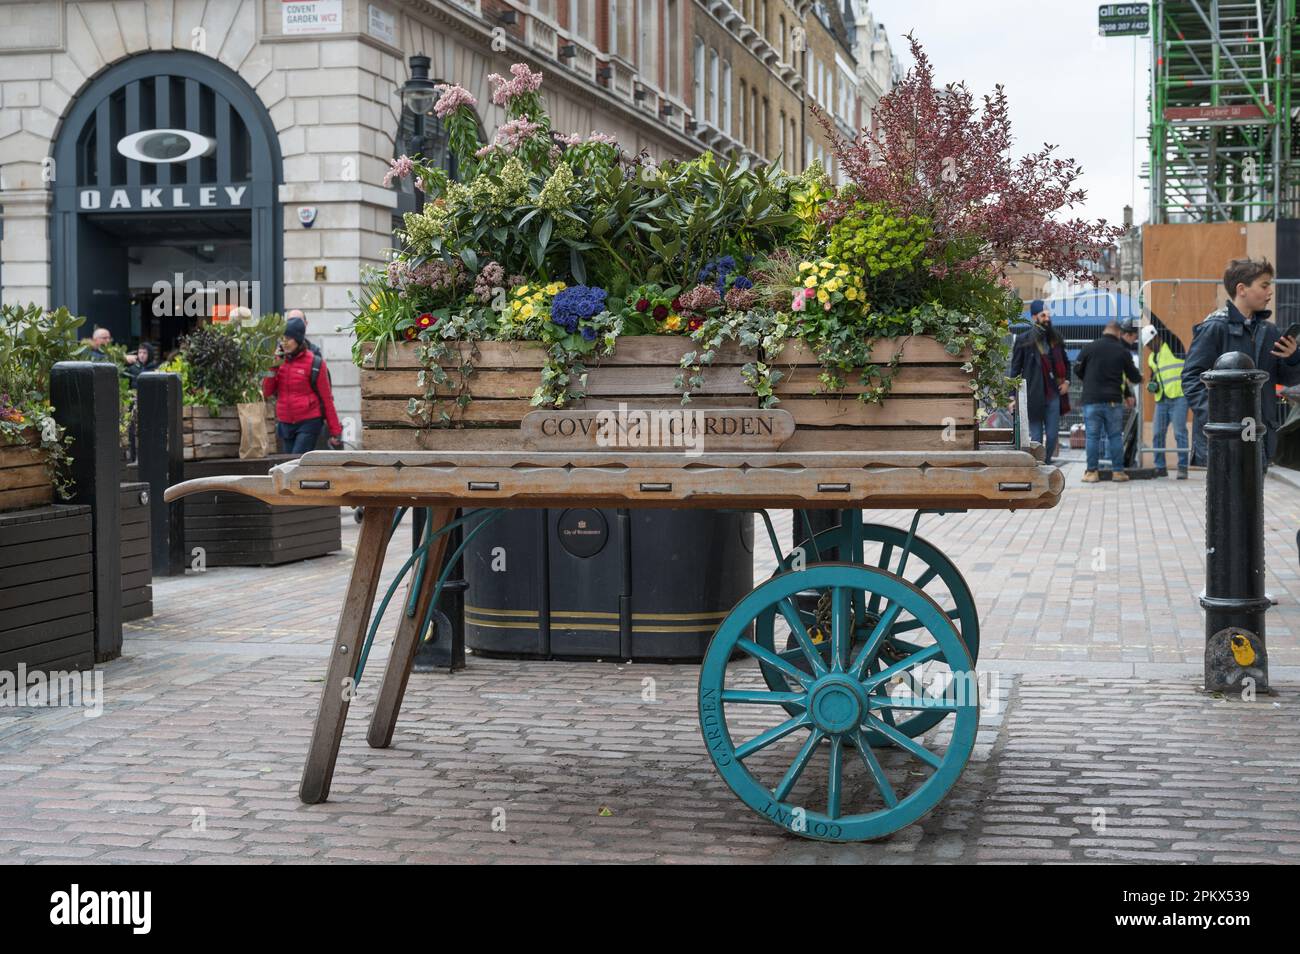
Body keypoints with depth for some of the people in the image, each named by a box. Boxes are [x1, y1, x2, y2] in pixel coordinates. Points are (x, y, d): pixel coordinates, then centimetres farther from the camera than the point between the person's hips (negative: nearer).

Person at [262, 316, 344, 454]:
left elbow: (326, 399, -5)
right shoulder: (279, 361, 9)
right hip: (285, 424, 6)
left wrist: (335, 431, -6)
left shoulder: (314, 363, -6)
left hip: (309, 423, -6)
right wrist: (273, 367, -8)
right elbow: (267, 392, 5)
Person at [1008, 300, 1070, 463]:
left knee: (1053, 435, 5)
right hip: (1034, 396, -4)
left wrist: (1066, 381, 7)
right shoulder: (1023, 339, -3)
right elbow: (1015, 369, -3)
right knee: (1036, 439, 0)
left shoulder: (1055, 338, 10)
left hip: (1054, 394, 4)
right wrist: (1014, 397, -8)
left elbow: (1065, 362, 24)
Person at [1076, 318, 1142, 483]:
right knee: (1115, 436, 9)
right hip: (1114, 401, 1)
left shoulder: (1089, 347, -1)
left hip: (1091, 399, -1)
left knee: (1092, 436, 3)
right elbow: (1133, 377, 8)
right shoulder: (1123, 351, 1)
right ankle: (1118, 471, 10)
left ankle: (1092, 472, 2)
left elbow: (1077, 369, 7)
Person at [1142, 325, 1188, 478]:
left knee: (1180, 433, -8)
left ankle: (1182, 467, -2)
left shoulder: (1174, 348, -5)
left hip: (1178, 397, -7)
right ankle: (1160, 467, 15)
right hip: (1161, 400, 7)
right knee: (1157, 434, 6)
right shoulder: (1151, 358, 19)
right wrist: (1152, 385, 9)